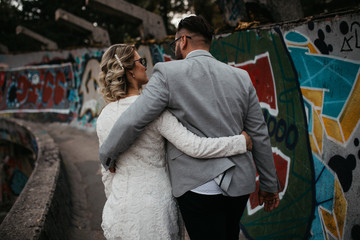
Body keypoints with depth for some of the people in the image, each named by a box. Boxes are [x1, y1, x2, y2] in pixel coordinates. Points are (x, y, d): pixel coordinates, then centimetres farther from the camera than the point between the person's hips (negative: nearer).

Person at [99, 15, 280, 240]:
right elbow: (259, 135, 8)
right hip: (239, 186, 5)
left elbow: (131, 122, -14)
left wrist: (107, 156, 4)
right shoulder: (241, 77, 7)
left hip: (198, 187, -5)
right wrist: (270, 185, 17)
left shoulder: (169, 73, -7)